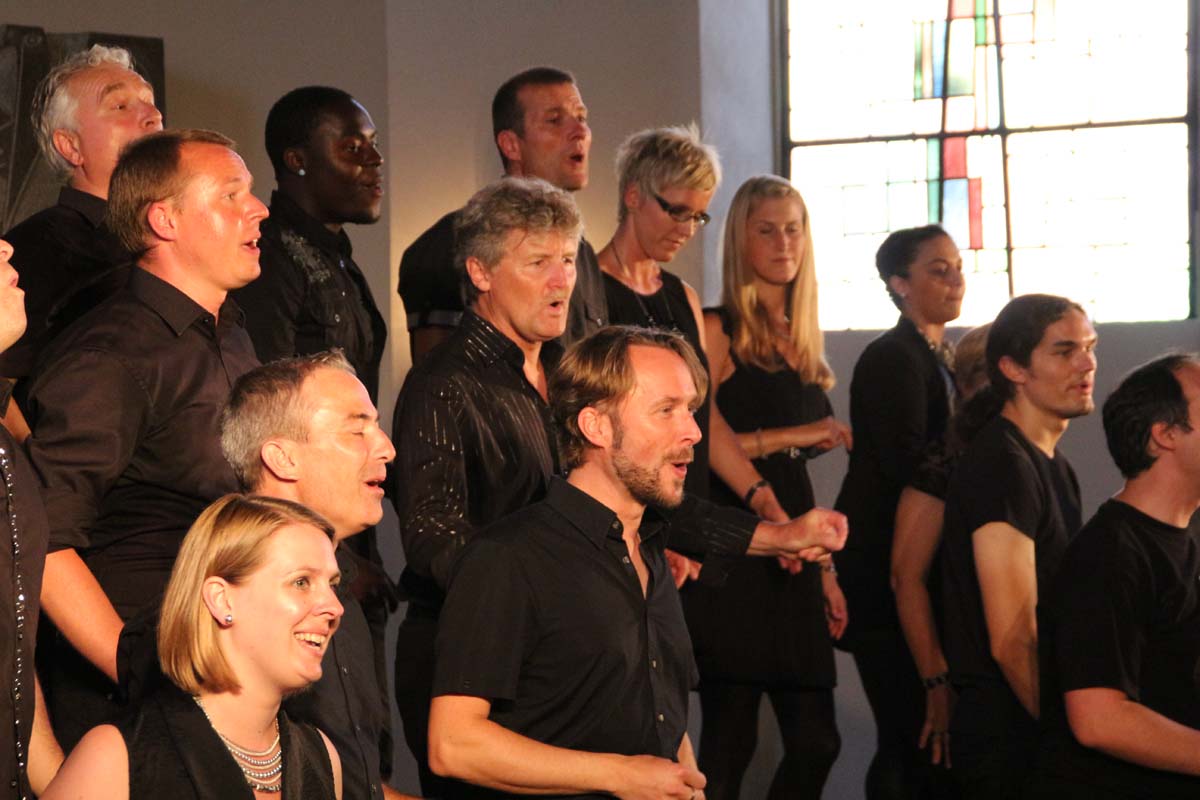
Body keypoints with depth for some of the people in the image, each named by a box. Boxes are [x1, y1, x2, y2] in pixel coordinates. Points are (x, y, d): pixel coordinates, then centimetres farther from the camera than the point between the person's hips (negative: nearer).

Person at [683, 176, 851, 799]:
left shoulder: (801, 346, 17)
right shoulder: (718, 332, -4)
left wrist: (825, 571, 17)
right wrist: (787, 437, -14)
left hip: (792, 559, 7)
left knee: (815, 741, 5)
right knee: (730, 741, -5)